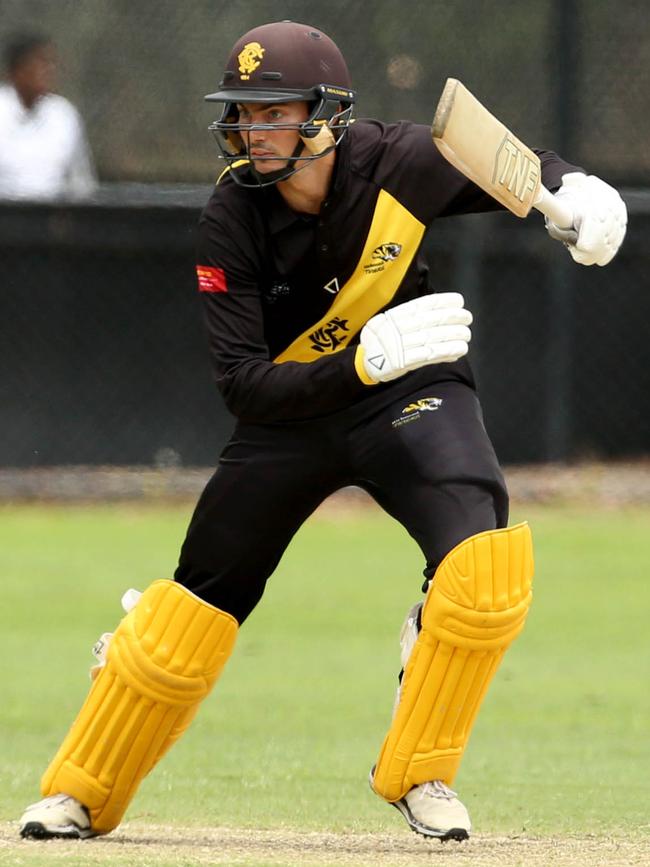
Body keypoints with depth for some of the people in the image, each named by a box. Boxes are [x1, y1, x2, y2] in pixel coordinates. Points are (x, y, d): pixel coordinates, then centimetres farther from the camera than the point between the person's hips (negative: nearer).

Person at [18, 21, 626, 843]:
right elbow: (243, 387, -26)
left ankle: (417, 773, -6)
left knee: (484, 556, -25)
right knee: (202, 598, 3)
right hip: (293, 407, 0)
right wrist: (365, 359, -40)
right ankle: (80, 794, 23)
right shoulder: (232, 222, -22)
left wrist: (571, 190, -22)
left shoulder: (402, 162, -20)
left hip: (410, 390, 0)